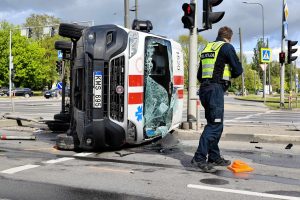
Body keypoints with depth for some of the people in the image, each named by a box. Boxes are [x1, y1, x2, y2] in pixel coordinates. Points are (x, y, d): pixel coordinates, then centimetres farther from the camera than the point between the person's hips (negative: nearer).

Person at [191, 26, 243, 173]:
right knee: (215, 125, -10)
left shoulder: (207, 48, 21)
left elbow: (199, 75, 22)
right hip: (216, 89, -8)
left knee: (215, 124, 15)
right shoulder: (227, 47, -2)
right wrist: (229, 75, 15)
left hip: (204, 88, 9)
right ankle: (199, 158, -16)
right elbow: (238, 70, -4)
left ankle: (214, 157, 20)